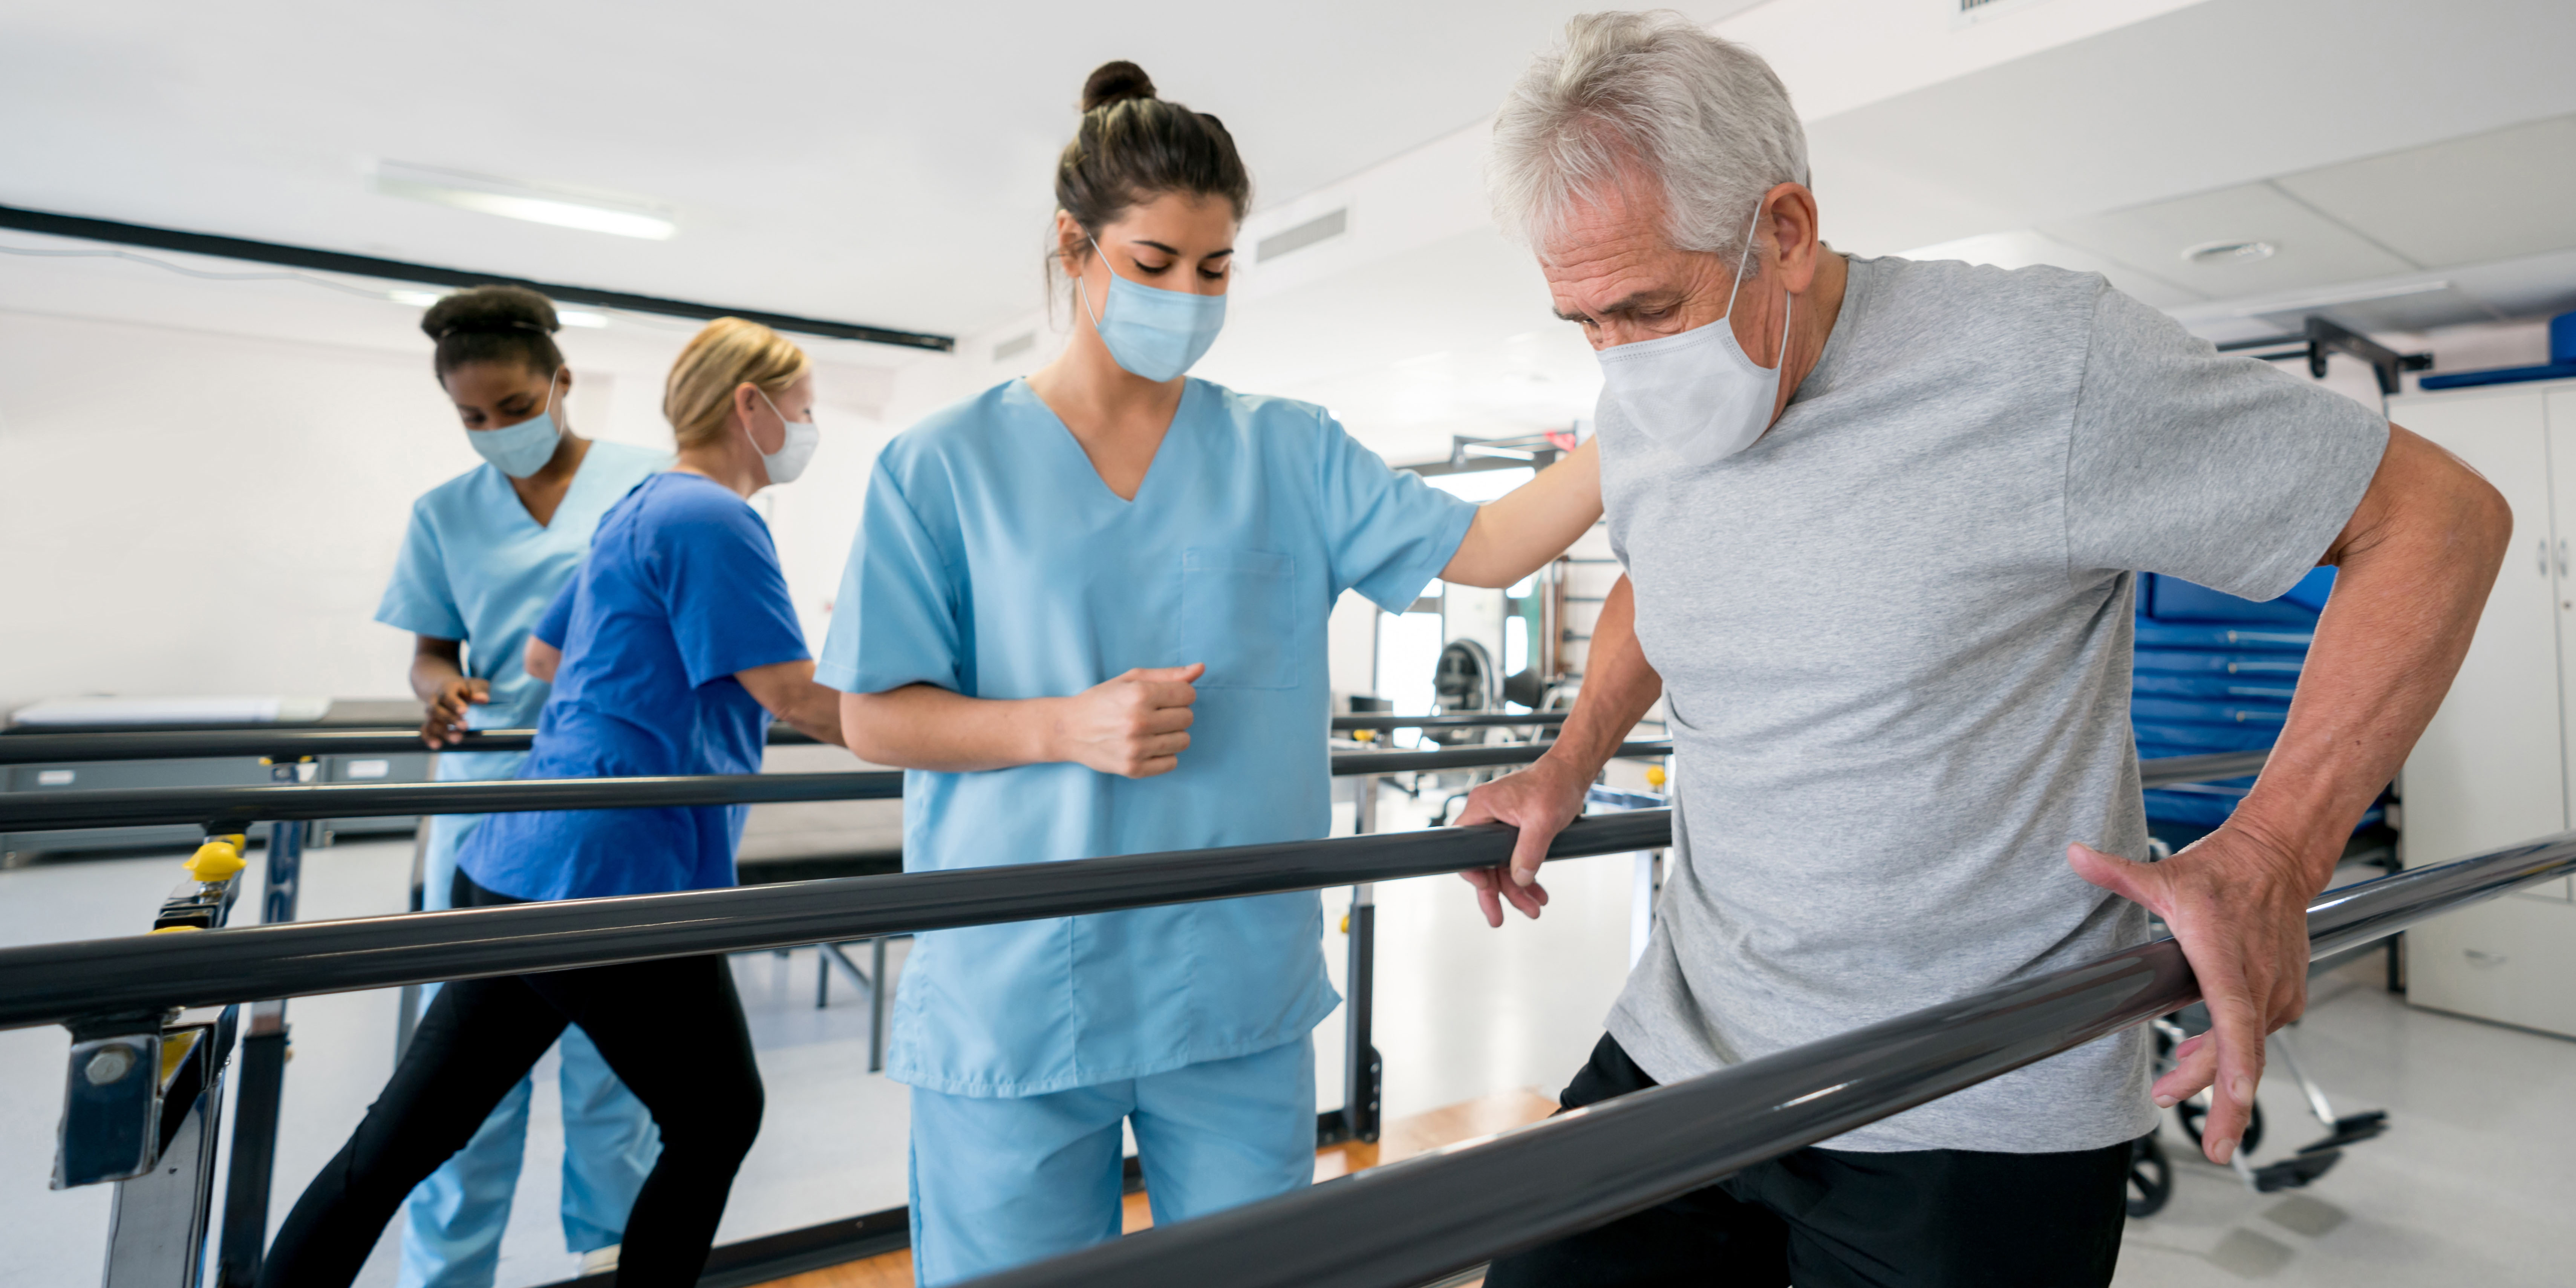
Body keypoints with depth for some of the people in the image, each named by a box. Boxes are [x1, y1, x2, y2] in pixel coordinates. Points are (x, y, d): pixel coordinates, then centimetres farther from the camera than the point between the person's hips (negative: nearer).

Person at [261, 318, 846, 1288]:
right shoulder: (711, 520, -13)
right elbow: (796, 700, -17)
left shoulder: (639, 509, 17)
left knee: (396, 1142, 13)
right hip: (610, 886, -9)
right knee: (718, 1123, 10)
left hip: (515, 869, 10)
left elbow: (545, 656, 28)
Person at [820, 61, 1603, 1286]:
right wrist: (1069, 727, -16)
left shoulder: (1287, 452, 4)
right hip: (1013, 1002, -1)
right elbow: (875, 718, -2)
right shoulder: (945, 464, -1)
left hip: (1242, 996, 2)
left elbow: (1483, 547, -3)